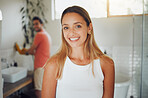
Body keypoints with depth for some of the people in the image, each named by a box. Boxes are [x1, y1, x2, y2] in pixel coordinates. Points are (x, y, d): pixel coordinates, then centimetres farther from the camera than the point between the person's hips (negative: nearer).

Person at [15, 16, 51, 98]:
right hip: (46, 66, 10)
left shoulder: (39, 34, -10)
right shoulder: (47, 35, 19)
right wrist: (27, 51, 25)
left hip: (40, 67, -10)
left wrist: (22, 52, 16)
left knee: (38, 91, -6)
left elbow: (31, 50, -3)